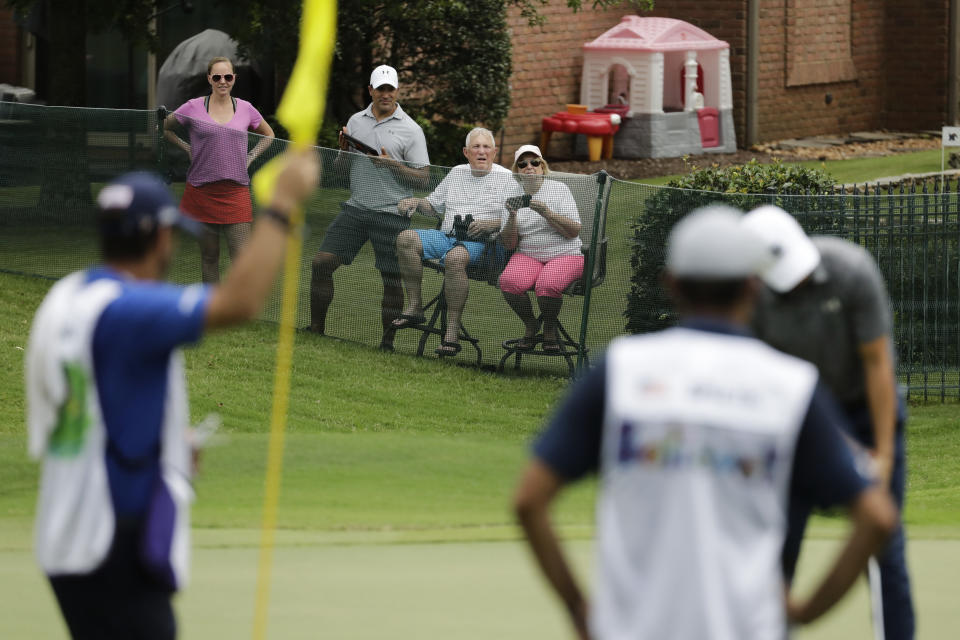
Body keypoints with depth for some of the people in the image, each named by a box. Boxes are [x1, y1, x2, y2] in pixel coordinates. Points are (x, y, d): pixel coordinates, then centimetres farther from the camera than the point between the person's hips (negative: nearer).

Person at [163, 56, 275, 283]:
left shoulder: (245, 109, 6)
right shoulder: (193, 108, 0)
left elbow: (268, 135, 24)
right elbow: (165, 128, 16)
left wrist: (250, 158, 10)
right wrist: (187, 148, 6)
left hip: (235, 193, 0)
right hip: (201, 192, 0)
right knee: (209, 257, 5)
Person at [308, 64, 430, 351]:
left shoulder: (410, 130, -2)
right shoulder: (356, 121, 11)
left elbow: (422, 177, -5)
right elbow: (341, 166, 17)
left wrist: (392, 164, -18)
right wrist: (344, 148, -4)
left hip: (391, 215, -4)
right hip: (356, 207, 4)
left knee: (392, 279, -4)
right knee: (322, 262, -3)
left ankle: (387, 341, 6)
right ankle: (316, 328, 6)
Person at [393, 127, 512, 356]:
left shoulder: (506, 178, 4)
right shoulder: (457, 174, 22)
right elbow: (434, 205, 32)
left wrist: (490, 224, -20)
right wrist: (416, 202, 11)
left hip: (482, 243, -6)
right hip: (446, 235, 6)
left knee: (455, 257, -40)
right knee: (407, 238, -19)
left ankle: (452, 332, -39)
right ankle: (414, 306, -18)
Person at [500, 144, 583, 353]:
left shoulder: (559, 189, 2)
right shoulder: (513, 198, 10)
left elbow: (574, 231, -8)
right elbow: (509, 245, 4)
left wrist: (547, 213, -21)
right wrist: (512, 217, -13)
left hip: (565, 255, -3)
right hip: (527, 256, 3)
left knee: (547, 285, -36)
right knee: (509, 281, -32)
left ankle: (550, 328, -5)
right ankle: (530, 326, -4)